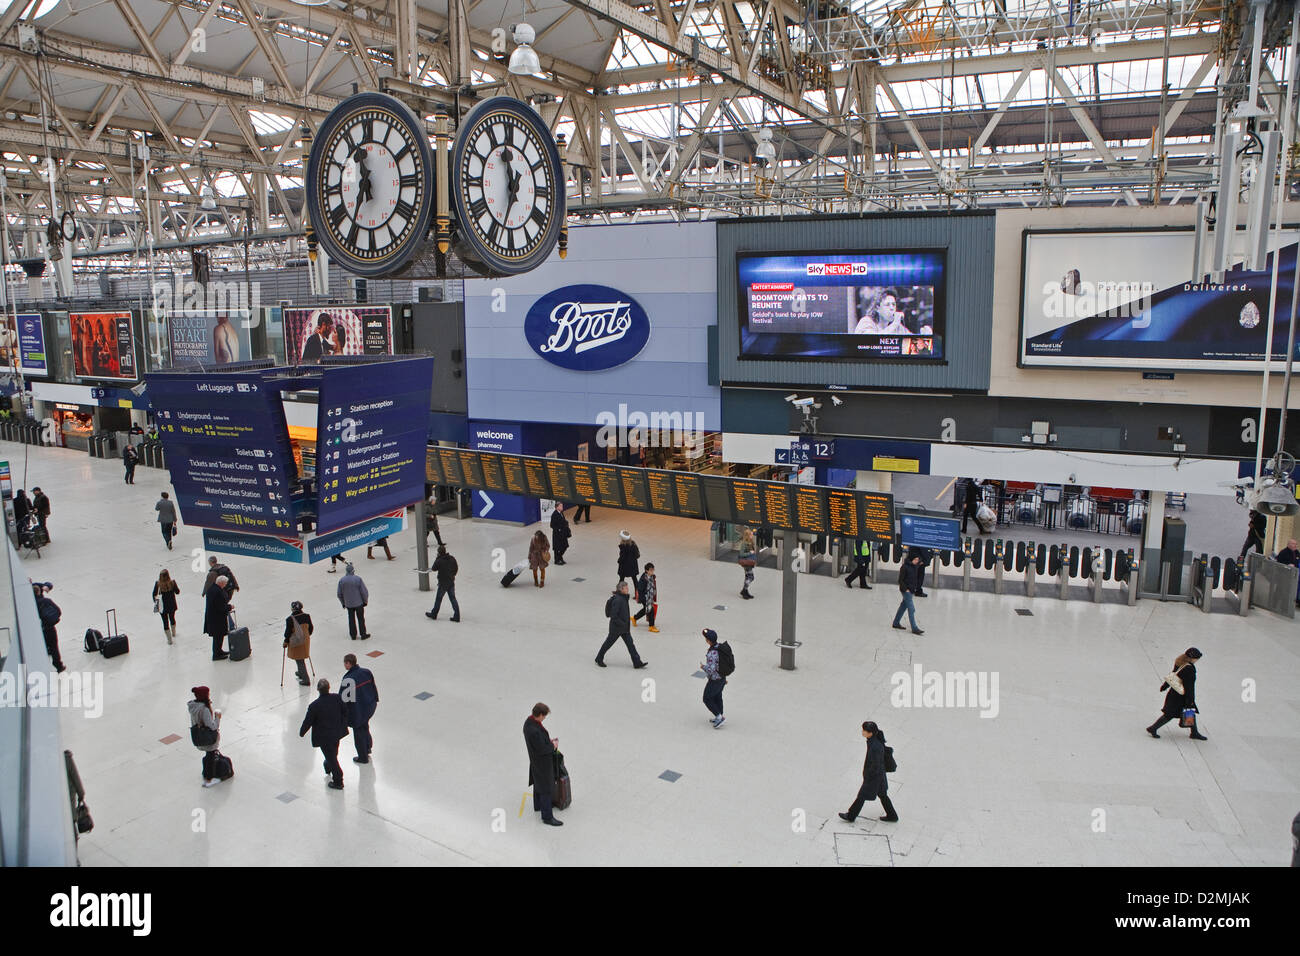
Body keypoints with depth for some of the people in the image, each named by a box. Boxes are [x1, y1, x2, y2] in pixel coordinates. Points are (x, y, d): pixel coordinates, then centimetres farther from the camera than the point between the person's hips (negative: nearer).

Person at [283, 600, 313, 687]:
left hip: (295, 643, -6)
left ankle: (306, 680, 9)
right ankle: (301, 673, 47)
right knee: (301, 659, 27)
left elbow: (288, 632, -14)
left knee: (299, 661, 6)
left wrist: (286, 642, 2)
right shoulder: (307, 616, -7)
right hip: (305, 641, 6)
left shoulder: (290, 619, -22)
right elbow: (310, 628, 4)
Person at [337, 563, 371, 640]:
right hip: (359, 603, -2)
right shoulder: (358, 579, -17)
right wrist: (365, 600, 3)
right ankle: (363, 635, 18)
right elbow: (364, 591, -13)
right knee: (361, 619, 11)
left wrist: (343, 603, 15)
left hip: (348, 604, 2)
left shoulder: (341, 580, -8)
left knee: (351, 619, 15)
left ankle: (353, 635, 22)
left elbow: (339, 594, 1)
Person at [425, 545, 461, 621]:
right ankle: (456, 616, 6)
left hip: (443, 583, -5)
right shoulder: (452, 559, -2)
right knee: (453, 598, 9)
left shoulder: (439, 560, -18)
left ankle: (433, 614, 26)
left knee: (438, 599, 11)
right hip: (451, 582, 5)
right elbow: (456, 568, 8)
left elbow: (434, 569, -4)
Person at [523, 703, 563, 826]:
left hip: (536, 760, 9)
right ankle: (547, 817, 16)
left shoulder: (529, 721, -9)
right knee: (546, 789, 5)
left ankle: (538, 805, 48)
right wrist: (553, 745, -13)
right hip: (542, 762, -9)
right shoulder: (534, 730, -39)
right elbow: (542, 749, -29)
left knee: (538, 783, 28)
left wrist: (547, 739, 1)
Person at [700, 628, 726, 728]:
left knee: (707, 699, 11)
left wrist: (702, 667, -12)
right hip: (722, 677, 8)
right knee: (717, 697, 24)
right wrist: (724, 677, 19)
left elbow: (711, 670, -33)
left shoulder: (712, 653, -33)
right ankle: (719, 718, 36)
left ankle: (719, 717, 12)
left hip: (714, 680, -8)